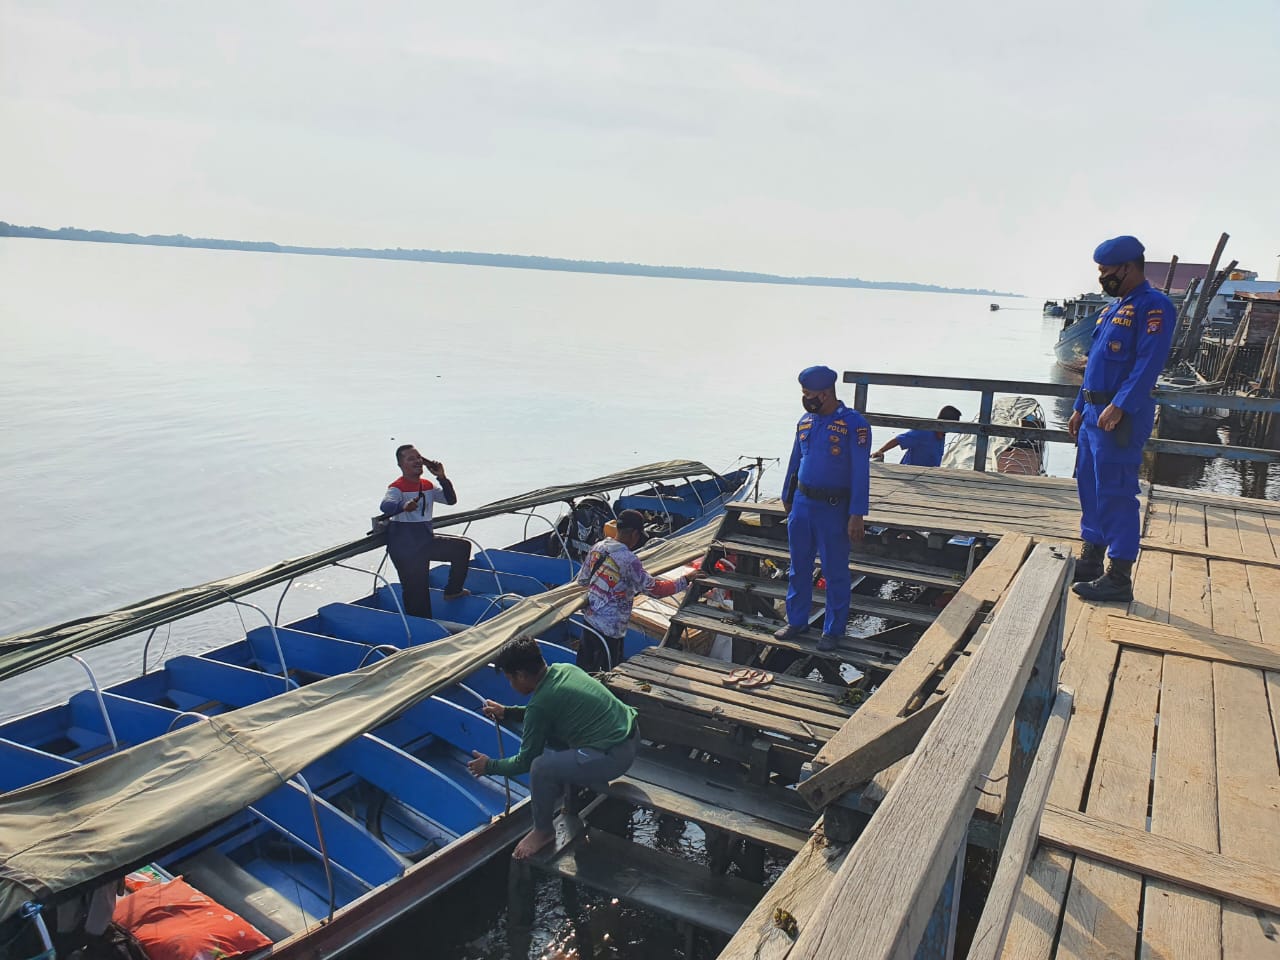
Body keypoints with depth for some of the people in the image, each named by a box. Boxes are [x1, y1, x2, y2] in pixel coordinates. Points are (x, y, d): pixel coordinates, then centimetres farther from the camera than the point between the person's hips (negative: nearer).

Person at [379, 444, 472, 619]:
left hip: (426, 541, 8)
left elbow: (451, 500, 6)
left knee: (463, 547, 13)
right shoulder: (397, 488, -16)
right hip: (405, 548, -8)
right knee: (417, 593, -4)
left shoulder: (427, 486, 8)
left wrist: (442, 477, -8)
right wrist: (403, 506, -60)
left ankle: (452, 591, 22)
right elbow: (385, 506, -37)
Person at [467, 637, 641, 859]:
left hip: (615, 755, -10)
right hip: (631, 732, 10)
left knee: (541, 768, -17)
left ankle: (543, 831, 8)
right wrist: (507, 712, 23)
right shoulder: (564, 669, 5)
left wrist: (489, 767, 11)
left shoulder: (541, 702, -18)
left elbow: (526, 761, -5)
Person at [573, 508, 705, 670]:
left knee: (585, 668, 21)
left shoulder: (597, 547, 0)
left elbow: (582, 579, 11)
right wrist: (686, 580, -12)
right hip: (609, 627, -7)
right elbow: (654, 589, -19)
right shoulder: (628, 560, -21)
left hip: (589, 617, 7)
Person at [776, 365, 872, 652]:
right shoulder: (805, 421, 7)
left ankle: (833, 630, 19)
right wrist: (787, 499, 19)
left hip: (833, 509, -6)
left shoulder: (853, 423, -13)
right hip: (802, 503, 6)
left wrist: (857, 515, -18)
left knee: (835, 572, 6)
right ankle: (796, 621, 29)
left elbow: (860, 472, -15)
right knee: (799, 567, 14)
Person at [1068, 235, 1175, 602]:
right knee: (1090, 489, 15)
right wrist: (1080, 409, 21)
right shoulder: (1115, 308, 19)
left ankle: (1119, 579, -1)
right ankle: (1090, 563, 26)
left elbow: (1149, 364, -21)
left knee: (1116, 495, -7)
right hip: (1095, 414, 10)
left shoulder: (1153, 306, -10)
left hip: (1122, 417, -10)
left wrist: (1119, 406, -28)